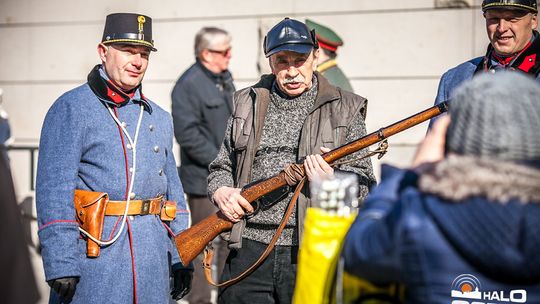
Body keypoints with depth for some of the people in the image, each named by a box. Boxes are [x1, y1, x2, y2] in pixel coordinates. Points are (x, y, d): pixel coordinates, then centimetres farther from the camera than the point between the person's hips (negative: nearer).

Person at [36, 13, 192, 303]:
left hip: (153, 259, 6)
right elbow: (53, 191, -11)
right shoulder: (70, 108, -4)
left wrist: (182, 258, 12)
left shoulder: (159, 118, 15)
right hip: (94, 255, -5)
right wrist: (61, 266, -18)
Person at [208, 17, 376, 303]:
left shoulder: (344, 108, 5)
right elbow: (222, 166, 18)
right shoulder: (247, 104, 12)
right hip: (249, 250, 2)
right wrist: (221, 191, -4)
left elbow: (364, 184, 3)